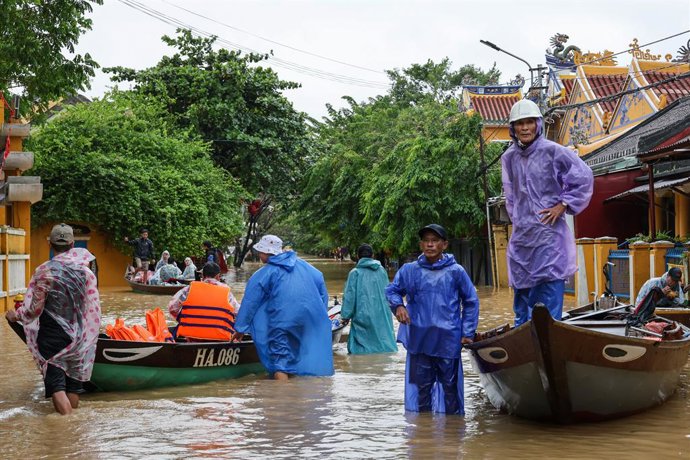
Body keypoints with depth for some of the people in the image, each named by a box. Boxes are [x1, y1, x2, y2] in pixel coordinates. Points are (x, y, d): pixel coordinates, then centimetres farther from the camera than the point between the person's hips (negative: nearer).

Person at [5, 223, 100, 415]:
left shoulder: (43, 271, -12)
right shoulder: (85, 271, -4)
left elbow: (34, 309, -8)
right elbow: (94, 309, -2)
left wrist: (16, 315, 11)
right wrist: (89, 338, 12)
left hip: (51, 336, -3)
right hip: (78, 338, 3)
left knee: (56, 385, 0)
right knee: (74, 380, 17)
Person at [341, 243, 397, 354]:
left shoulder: (355, 273, -8)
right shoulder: (382, 271, 3)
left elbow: (349, 297, -7)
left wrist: (346, 315, 4)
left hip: (363, 317, -4)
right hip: (383, 319, 4)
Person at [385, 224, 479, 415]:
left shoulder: (456, 271, -1)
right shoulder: (409, 270, 1)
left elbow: (471, 302, 7)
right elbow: (391, 290, 13)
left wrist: (468, 333, 2)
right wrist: (398, 305, -9)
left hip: (448, 340, -1)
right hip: (419, 340, 1)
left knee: (450, 384, 7)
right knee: (420, 385, 9)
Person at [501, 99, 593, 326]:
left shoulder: (552, 151, -6)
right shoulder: (509, 157, 9)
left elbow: (584, 176, -4)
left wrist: (562, 205, -6)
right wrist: (516, 218, 15)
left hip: (549, 233, -5)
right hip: (521, 235, 6)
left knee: (551, 290, -9)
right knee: (522, 293, 10)